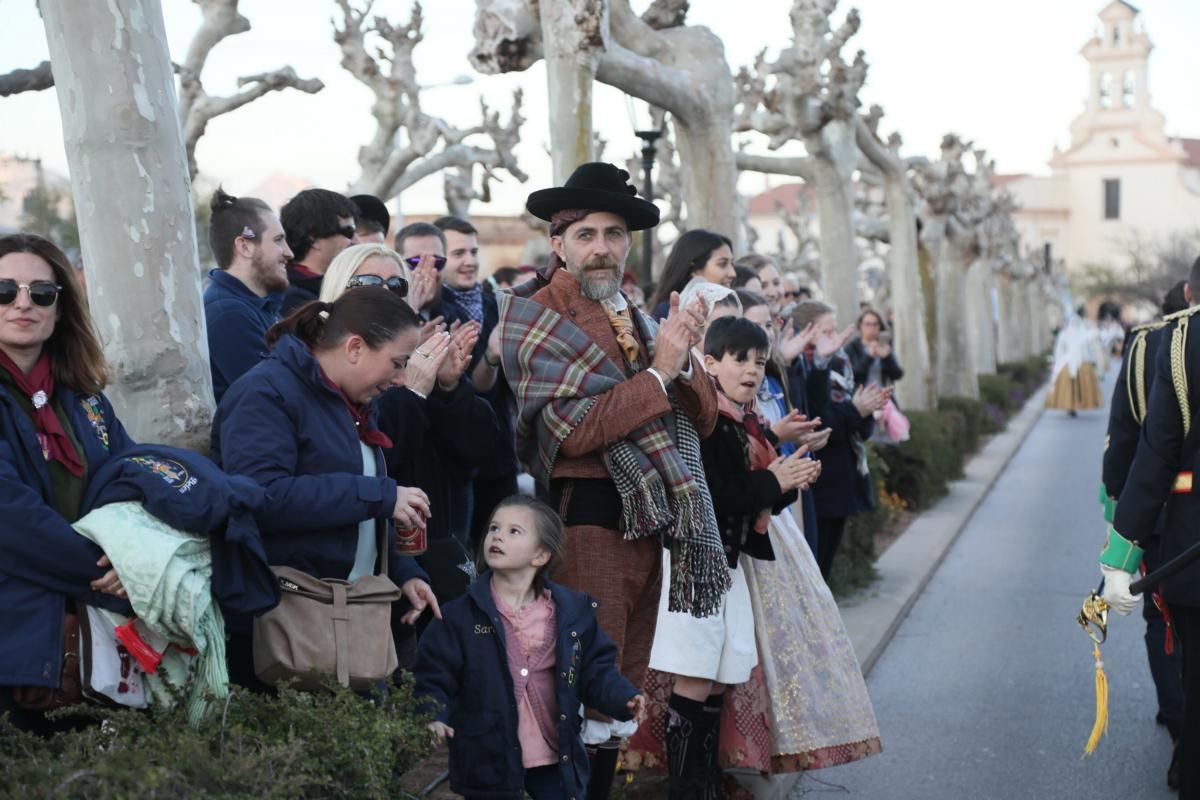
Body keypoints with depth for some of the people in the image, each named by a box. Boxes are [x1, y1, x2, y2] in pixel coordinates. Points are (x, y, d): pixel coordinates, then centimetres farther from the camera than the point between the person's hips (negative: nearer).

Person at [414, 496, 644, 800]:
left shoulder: (572, 611, -1)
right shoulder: (461, 614, -6)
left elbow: (596, 671, 5)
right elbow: (434, 677, -6)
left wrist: (624, 698, -13)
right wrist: (434, 717, -24)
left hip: (555, 758, 2)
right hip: (488, 760, -2)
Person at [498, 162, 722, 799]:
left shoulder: (637, 319, 15)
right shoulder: (536, 317, -6)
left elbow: (704, 417, 9)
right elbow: (573, 429, -19)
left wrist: (682, 357, -10)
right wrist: (659, 370, -17)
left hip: (648, 519, 8)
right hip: (588, 518, -7)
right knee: (586, 698, -5)